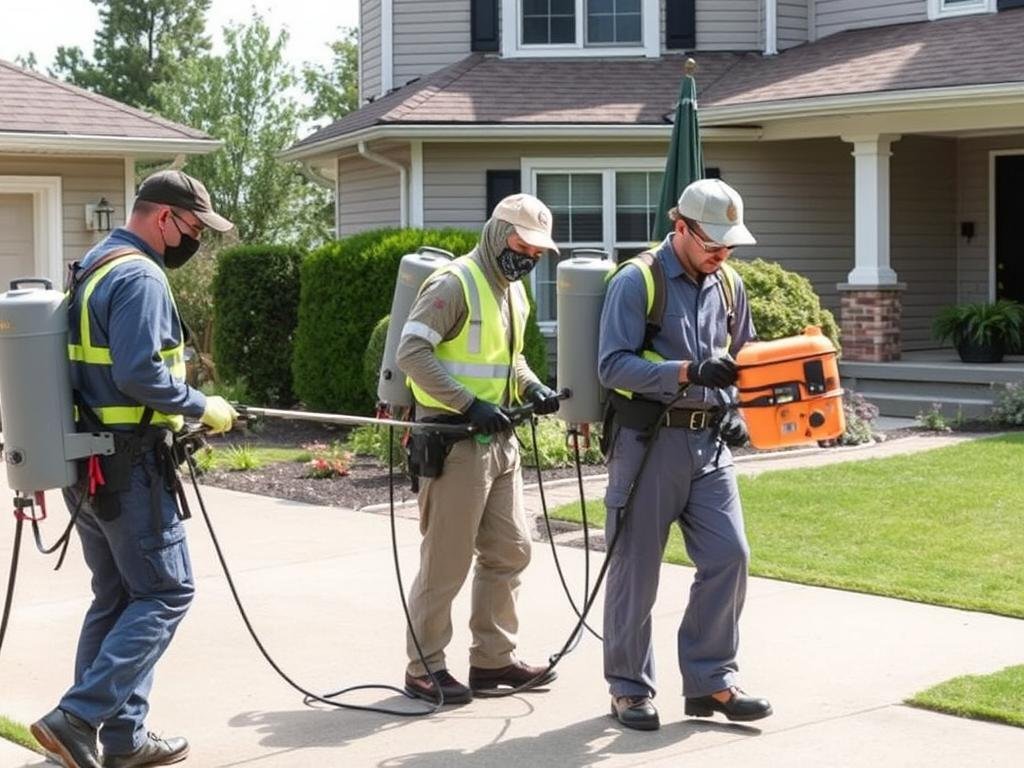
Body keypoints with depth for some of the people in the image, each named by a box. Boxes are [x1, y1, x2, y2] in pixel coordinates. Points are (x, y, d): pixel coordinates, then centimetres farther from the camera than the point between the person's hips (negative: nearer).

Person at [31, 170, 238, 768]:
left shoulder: (93, 268, 16)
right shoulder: (140, 277, -16)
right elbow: (139, 374, -24)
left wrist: (179, 413, 16)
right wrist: (202, 408, -12)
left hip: (90, 464, 10)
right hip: (130, 467, -10)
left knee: (117, 598, 13)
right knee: (166, 593, -4)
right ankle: (80, 716, -9)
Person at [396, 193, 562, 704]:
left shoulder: (513, 292, 15)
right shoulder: (454, 284, -14)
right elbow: (411, 352, -22)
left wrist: (532, 388, 5)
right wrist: (469, 405, -25)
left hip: (499, 441, 9)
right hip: (454, 441, -9)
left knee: (510, 550, 12)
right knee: (446, 561, -2)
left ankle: (493, 659, 24)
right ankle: (423, 668, 10)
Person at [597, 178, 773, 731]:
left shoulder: (728, 286, 11)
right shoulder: (637, 281, -9)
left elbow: (741, 358, 24)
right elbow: (613, 365, -16)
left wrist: (734, 412, 7)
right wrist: (688, 372, -25)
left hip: (708, 442, 6)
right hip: (649, 442, -6)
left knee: (728, 556, -1)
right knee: (636, 569, 2)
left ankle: (710, 682, 10)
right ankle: (629, 689, 15)